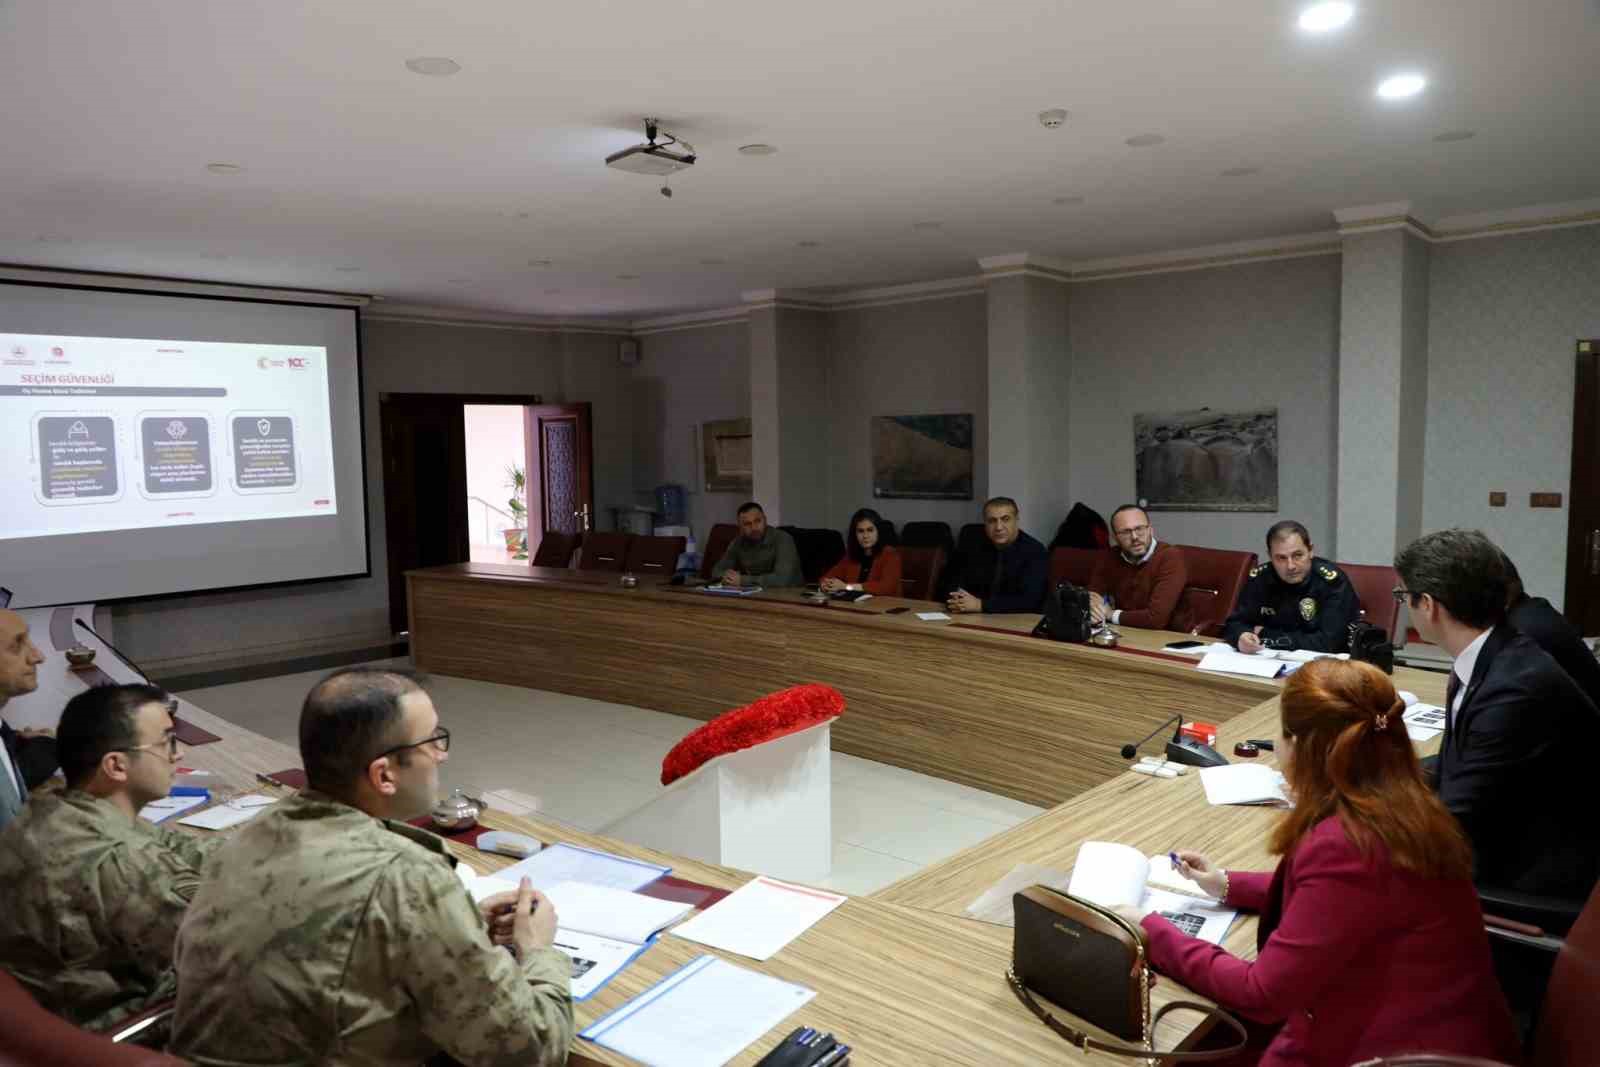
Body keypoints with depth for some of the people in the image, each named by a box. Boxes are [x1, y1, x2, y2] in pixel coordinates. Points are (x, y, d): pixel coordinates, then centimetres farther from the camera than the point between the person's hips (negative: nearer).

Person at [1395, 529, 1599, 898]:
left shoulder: (1518, 689, -26)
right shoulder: (1488, 662, 0)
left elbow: (1450, 827, -22)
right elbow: (1454, 770, 7)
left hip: (1533, 885, -7)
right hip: (1501, 851, 7)